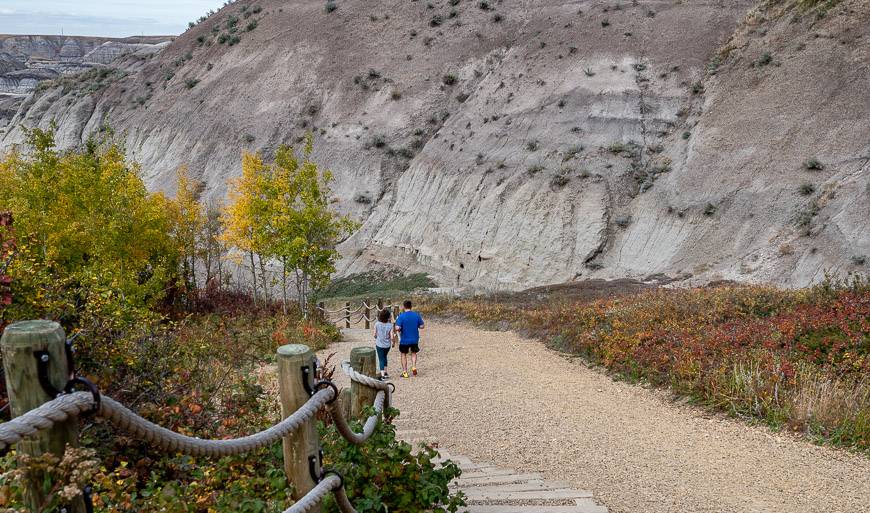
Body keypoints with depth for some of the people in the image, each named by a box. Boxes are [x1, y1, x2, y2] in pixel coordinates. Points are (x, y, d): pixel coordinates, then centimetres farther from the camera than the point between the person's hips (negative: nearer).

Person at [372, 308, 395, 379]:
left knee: (381, 359, 7)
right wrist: (393, 343, 6)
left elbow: (375, 335, -6)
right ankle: (385, 372, 31)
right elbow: (392, 337, -13)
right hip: (387, 345, 2)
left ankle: (382, 375, -1)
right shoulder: (390, 325, -14)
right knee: (384, 357, 25)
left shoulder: (377, 324, -14)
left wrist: (373, 332, 17)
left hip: (379, 344, -2)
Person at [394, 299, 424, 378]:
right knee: (413, 353, 23)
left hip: (404, 340, -2)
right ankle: (414, 367, 4)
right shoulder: (416, 315, -5)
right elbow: (422, 326, -1)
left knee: (404, 354, 15)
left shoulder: (401, 316, -15)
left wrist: (399, 330, 0)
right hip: (414, 339, 3)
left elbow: (397, 328, -22)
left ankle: (405, 372, 15)